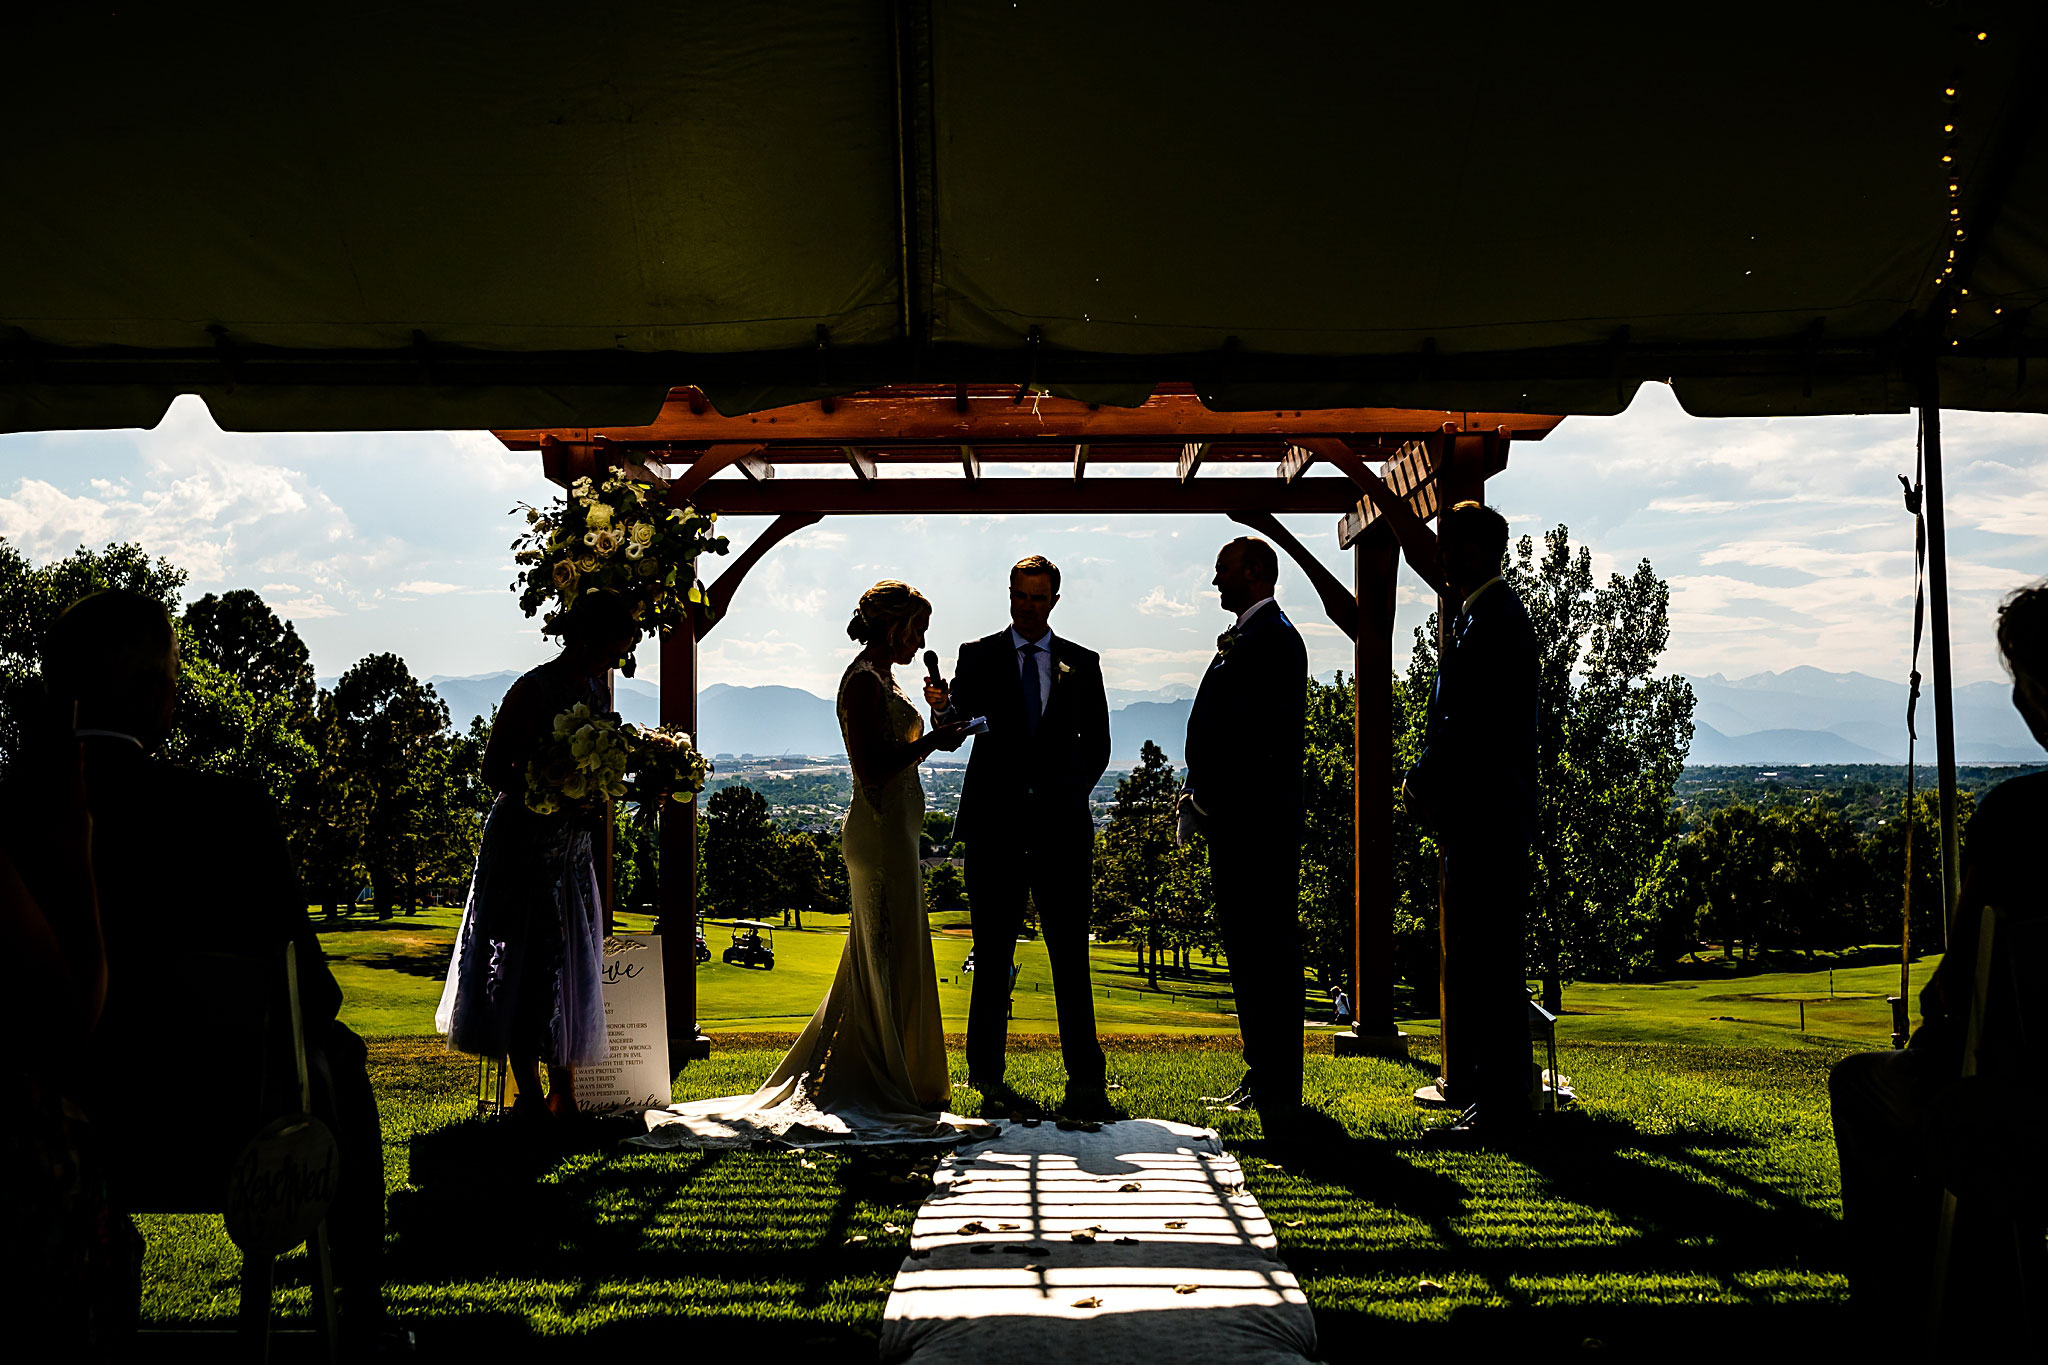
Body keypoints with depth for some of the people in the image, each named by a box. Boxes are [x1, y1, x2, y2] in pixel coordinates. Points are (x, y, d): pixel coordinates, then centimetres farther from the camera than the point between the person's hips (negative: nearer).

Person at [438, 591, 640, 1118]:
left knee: (573, 966, 9)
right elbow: (493, 769, -15)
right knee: (527, 965, -2)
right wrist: (562, 804, -23)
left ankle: (563, 1095, 17)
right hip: (525, 843, -8)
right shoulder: (534, 689, -15)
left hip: (574, 847, 8)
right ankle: (530, 1096, 7)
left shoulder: (595, 690, 8)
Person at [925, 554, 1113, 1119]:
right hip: (995, 825, 0)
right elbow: (955, 730, -2)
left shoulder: (1082, 664, 13)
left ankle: (1086, 1082, 2)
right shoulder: (977, 656, 9)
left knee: (1070, 957, -1)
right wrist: (943, 708, -24)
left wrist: (1070, 795, 0)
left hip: (1061, 826, 1)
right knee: (993, 957, 3)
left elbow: (1097, 745, 15)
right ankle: (989, 1080, 9)